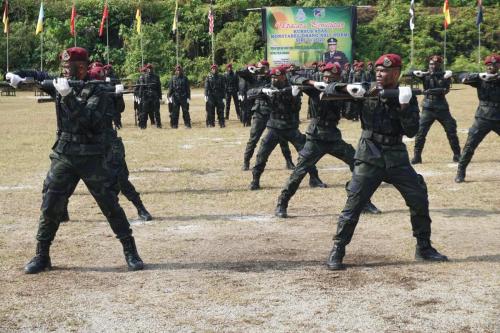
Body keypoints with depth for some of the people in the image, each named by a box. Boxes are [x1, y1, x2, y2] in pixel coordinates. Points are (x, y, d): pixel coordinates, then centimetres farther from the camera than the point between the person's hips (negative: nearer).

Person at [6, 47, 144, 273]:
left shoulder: (98, 90, -9)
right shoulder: (60, 84, 6)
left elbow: (88, 120, -22)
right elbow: (36, 76, 19)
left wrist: (68, 96, -27)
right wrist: (16, 76, -2)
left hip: (91, 158, -4)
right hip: (63, 155, 4)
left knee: (110, 205, -2)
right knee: (50, 206, 2)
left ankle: (130, 253, 9)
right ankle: (41, 256, 14)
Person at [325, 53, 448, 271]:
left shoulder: (408, 98, 3)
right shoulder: (367, 92, 0)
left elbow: (411, 131, -7)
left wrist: (404, 106, -19)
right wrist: (348, 89, -24)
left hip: (396, 157, 2)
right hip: (369, 157, -2)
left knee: (419, 200, 4)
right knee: (353, 205, -8)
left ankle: (424, 249, 22)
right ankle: (336, 253, 2)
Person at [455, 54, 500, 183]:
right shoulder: (481, 79, 0)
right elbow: (463, 79, -13)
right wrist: (479, 75, -27)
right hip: (483, 118, -1)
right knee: (470, 145, -4)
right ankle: (460, 172, 6)